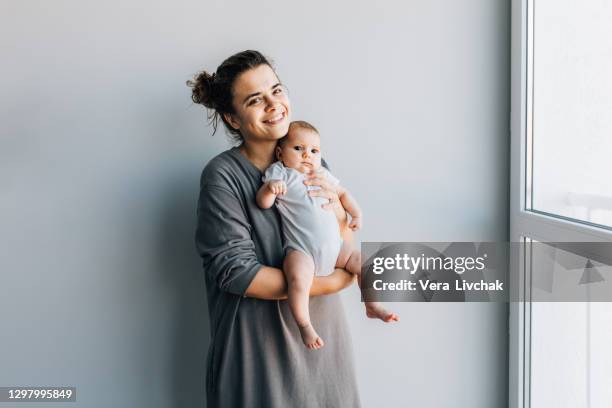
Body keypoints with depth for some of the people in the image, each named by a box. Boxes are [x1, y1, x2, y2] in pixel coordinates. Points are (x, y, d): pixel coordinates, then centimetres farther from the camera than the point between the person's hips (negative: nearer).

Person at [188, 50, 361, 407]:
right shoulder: (223, 176, -14)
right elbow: (234, 271, -19)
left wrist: (336, 210, -11)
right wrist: (327, 284, -18)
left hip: (323, 330, 5)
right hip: (259, 341, -5)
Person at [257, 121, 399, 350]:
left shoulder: (322, 175, 17)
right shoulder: (279, 173, 2)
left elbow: (342, 193, 31)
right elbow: (263, 203, -8)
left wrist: (356, 213, 18)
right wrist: (269, 188, -28)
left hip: (334, 247, 6)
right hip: (301, 251, -6)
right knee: (299, 279, -33)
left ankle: (372, 307, 18)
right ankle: (305, 326, -16)